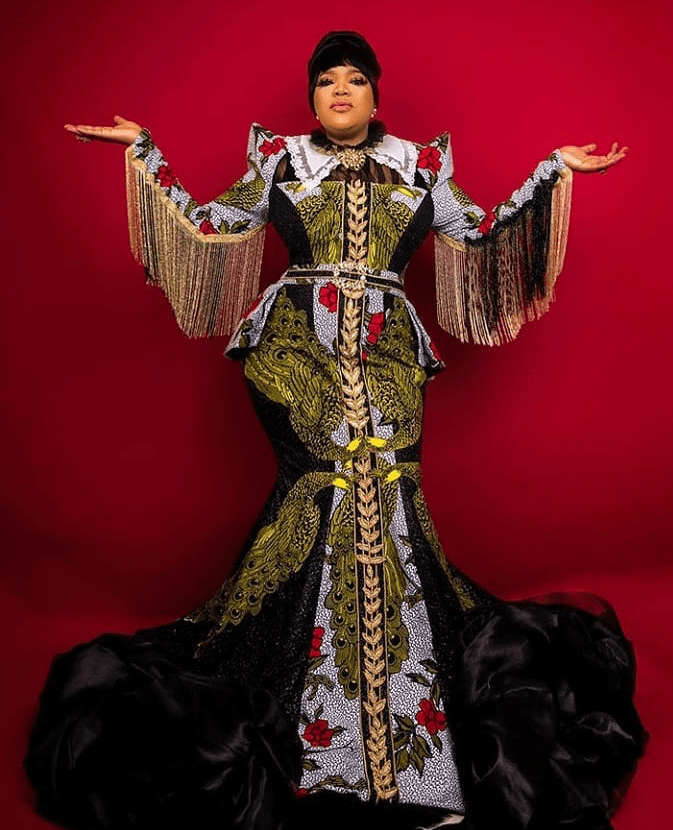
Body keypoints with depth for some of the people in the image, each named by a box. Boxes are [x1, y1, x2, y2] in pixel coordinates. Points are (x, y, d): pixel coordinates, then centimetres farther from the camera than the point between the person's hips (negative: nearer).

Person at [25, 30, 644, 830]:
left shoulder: (420, 165, 18)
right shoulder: (279, 160, 16)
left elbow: (482, 232, 19)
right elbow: (206, 223, 14)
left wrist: (553, 169, 19)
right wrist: (144, 151, 14)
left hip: (387, 355, 1)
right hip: (295, 348, -1)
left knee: (384, 497, -11)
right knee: (324, 483, -15)